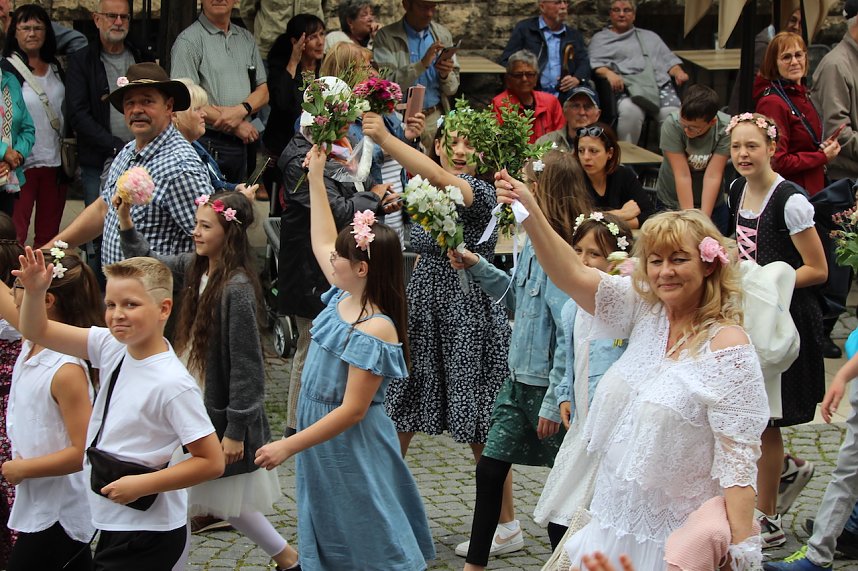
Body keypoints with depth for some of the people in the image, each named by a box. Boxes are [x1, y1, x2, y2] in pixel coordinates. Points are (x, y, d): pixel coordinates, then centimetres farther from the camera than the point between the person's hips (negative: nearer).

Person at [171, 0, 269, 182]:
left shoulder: (247, 39, 16)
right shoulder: (188, 41, -4)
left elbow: (263, 92, 13)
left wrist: (241, 110, -10)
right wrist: (234, 126, -12)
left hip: (242, 145, 6)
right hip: (207, 145, -6)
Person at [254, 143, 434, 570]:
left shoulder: (374, 331, -26)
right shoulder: (342, 297, 0)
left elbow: (352, 411, -26)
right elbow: (321, 242, 18)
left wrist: (288, 446, -25)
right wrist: (316, 179, 19)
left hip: (351, 448, -9)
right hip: (322, 440, 9)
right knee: (327, 533, 18)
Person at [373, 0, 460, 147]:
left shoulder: (443, 35, 10)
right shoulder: (386, 37, -1)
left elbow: (452, 89, 12)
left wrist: (446, 75, -10)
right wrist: (422, 64, -21)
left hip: (434, 117, 3)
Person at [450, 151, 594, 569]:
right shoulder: (532, 245, 5)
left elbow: (570, 334, -25)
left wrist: (554, 402, -22)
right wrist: (477, 267, 15)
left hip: (546, 388, -9)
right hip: (519, 379, 9)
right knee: (489, 469, 13)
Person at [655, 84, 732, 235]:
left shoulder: (725, 128, -21)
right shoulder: (671, 125, -24)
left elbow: (713, 176, -22)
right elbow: (682, 175, -24)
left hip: (712, 204, 1)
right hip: (671, 202, -1)